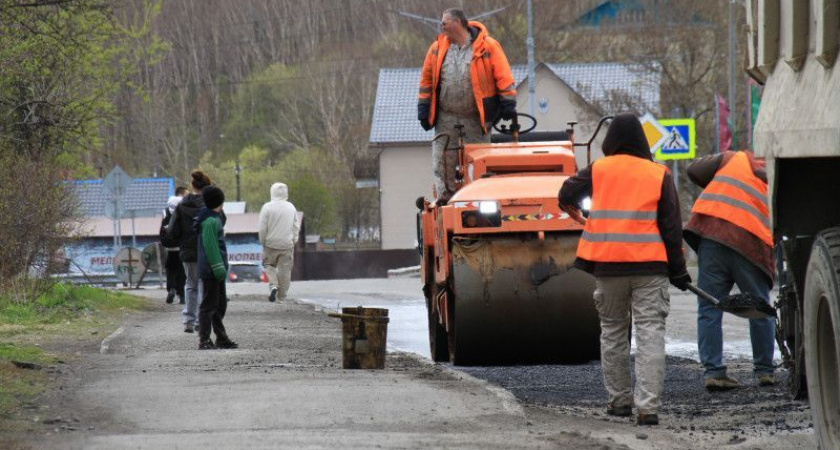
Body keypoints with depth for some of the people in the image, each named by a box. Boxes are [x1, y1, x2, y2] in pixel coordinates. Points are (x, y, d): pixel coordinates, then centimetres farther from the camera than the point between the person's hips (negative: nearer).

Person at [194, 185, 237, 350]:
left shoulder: (215, 218, 16)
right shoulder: (210, 221, -16)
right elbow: (210, 246, -22)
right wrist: (218, 267, -23)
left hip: (216, 271, 11)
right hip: (210, 270, -11)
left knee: (220, 304, 17)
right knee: (209, 305, -7)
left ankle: (221, 338, 26)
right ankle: (204, 340, -5)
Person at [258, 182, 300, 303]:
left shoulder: (267, 207, -9)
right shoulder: (291, 207, 2)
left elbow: (262, 228, -7)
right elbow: (296, 227, 9)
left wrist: (262, 242, 6)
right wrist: (293, 241, 18)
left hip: (271, 243, -2)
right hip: (287, 244, 2)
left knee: (269, 265, 15)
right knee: (285, 269, 7)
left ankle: (273, 284, -9)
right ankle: (282, 296, 10)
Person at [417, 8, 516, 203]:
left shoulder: (487, 46, -6)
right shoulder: (437, 49, 5)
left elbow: (503, 76, -6)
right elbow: (427, 79, 12)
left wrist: (508, 104, -11)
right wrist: (424, 108, 9)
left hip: (476, 118, -3)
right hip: (446, 119, 3)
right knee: (442, 161, 2)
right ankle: (444, 198, 9)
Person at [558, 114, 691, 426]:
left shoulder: (598, 170, 3)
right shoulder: (659, 175, 0)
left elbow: (567, 194, 17)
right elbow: (672, 226, 0)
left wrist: (570, 207, 41)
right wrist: (677, 269, 6)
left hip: (607, 265, 2)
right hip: (649, 267, -1)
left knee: (612, 331, 17)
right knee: (650, 334, -4)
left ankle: (620, 400, 21)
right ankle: (648, 407, -13)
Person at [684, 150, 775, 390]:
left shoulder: (735, 158, 18)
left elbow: (695, 170, 15)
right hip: (751, 242, 0)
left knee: (709, 308, 5)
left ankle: (713, 370, -1)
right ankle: (765, 370, 21)